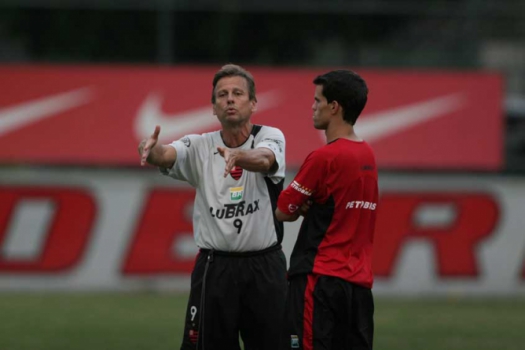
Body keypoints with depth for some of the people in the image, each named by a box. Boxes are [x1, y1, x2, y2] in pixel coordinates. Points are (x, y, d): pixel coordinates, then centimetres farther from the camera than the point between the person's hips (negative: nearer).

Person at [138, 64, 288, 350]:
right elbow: (167, 156, -18)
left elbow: (264, 160, -27)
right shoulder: (200, 147, 2)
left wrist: (236, 155, -50)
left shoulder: (270, 137, -3)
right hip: (214, 269, 1)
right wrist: (151, 150, -43)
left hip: (264, 268, -1)